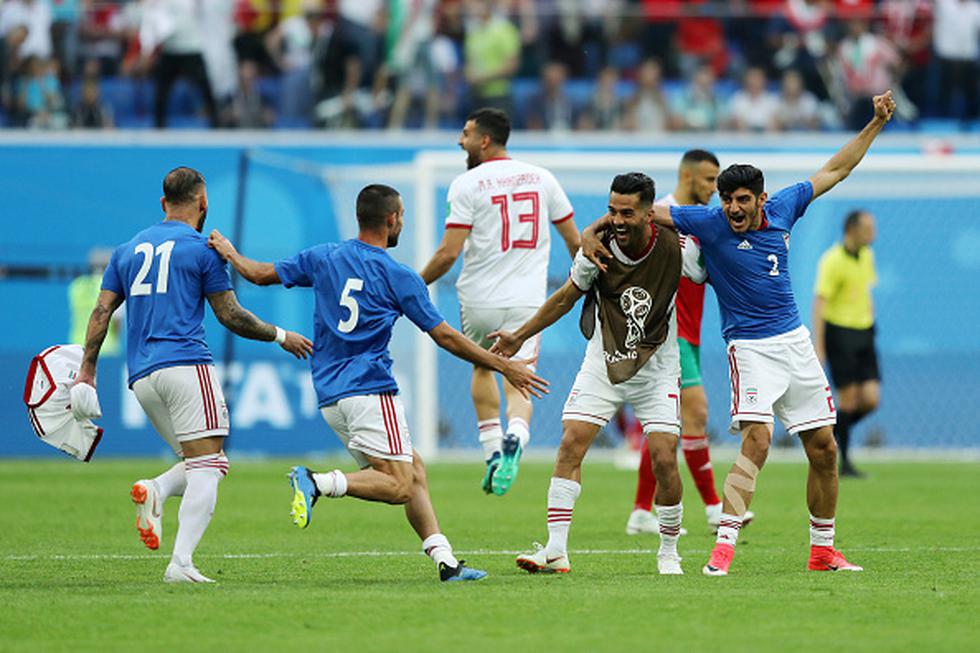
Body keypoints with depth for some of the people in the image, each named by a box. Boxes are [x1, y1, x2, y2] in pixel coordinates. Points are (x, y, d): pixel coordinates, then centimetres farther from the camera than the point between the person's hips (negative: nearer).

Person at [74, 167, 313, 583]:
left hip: (141, 377, 6)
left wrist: (87, 370, 13)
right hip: (186, 365, -6)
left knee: (200, 467, 14)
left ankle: (155, 491, -16)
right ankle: (181, 563, -24)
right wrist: (281, 337, 15)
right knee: (207, 467, -9)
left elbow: (101, 312, 12)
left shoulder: (127, 251, 18)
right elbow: (231, 317, 2)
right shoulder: (202, 249, 2)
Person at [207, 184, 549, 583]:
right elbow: (445, 337, -1)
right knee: (400, 486, -13)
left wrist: (227, 252, 36)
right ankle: (318, 483, -30)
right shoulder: (399, 277, -3)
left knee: (413, 471, 12)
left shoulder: (322, 258, 9)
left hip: (330, 396, 7)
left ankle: (445, 560, 4)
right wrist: (504, 367, 7)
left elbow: (260, 274, 15)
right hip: (369, 392, -7)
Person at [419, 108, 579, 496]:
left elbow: (448, 252, -13)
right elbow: (574, 240, 13)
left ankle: (492, 453, 21)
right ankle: (514, 438, -31)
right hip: (527, 301, 2)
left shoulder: (467, 185, -7)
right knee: (518, 386, 0)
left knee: (483, 368, 25)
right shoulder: (541, 178, 6)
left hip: (479, 300, -2)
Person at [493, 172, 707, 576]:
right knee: (571, 444, -13)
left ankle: (668, 552, 11)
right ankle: (556, 550, -13)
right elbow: (567, 297, 6)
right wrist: (520, 336, 9)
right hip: (602, 364, 1)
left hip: (656, 368, -1)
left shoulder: (677, 249, -17)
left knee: (664, 459, -11)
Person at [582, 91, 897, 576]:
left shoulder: (782, 208, 1)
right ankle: (724, 546, -29)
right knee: (756, 441, -24)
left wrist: (876, 124, 13)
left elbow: (834, 171, 14)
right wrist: (591, 231, -18)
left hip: (795, 341, 5)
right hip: (750, 348, -5)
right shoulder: (709, 224, -10)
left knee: (824, 449, 8)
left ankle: (823, 550, 21)